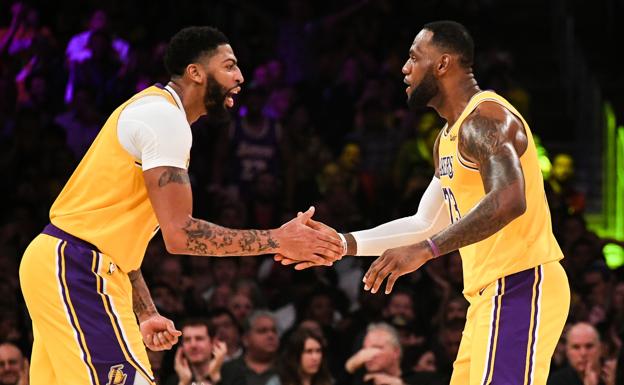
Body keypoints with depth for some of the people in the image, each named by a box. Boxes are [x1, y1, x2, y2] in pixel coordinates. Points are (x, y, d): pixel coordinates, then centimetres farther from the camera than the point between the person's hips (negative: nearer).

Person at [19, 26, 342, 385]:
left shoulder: (154, 110, 18)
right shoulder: (165, 116, -13)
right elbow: (179, 234, -20)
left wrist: (145, 314, 18)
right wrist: (277, 241, -15)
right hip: (78, 269, -11)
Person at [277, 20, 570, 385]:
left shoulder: (485, 119, -14)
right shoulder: (449, 137, 19)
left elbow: (509, 201, -31)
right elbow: (427, 224, 26)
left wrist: (425, 250, -34)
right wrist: (344, 244, 18)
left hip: (520, 286, -11)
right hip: (491, 291, 11)